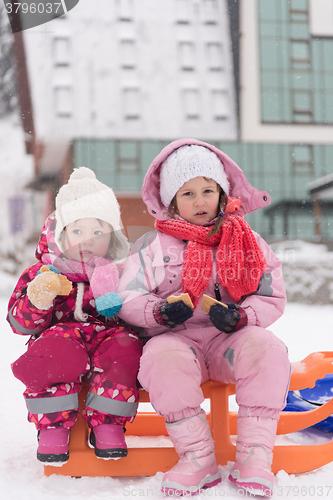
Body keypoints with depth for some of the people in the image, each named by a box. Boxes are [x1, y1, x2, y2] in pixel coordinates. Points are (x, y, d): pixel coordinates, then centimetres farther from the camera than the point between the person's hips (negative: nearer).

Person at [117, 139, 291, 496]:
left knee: (267, 348, -31)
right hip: (175, 337, -1)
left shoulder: (248, 243, 10)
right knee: (162, 357, -35)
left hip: (229, 340, 1)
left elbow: (272, 299, 7)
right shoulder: (152, 245, 6)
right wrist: (159, 311, -21)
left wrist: (242, 316, -15)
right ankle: (197, 458, -24)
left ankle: (255, 456, -23)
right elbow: (128, 300, 2)